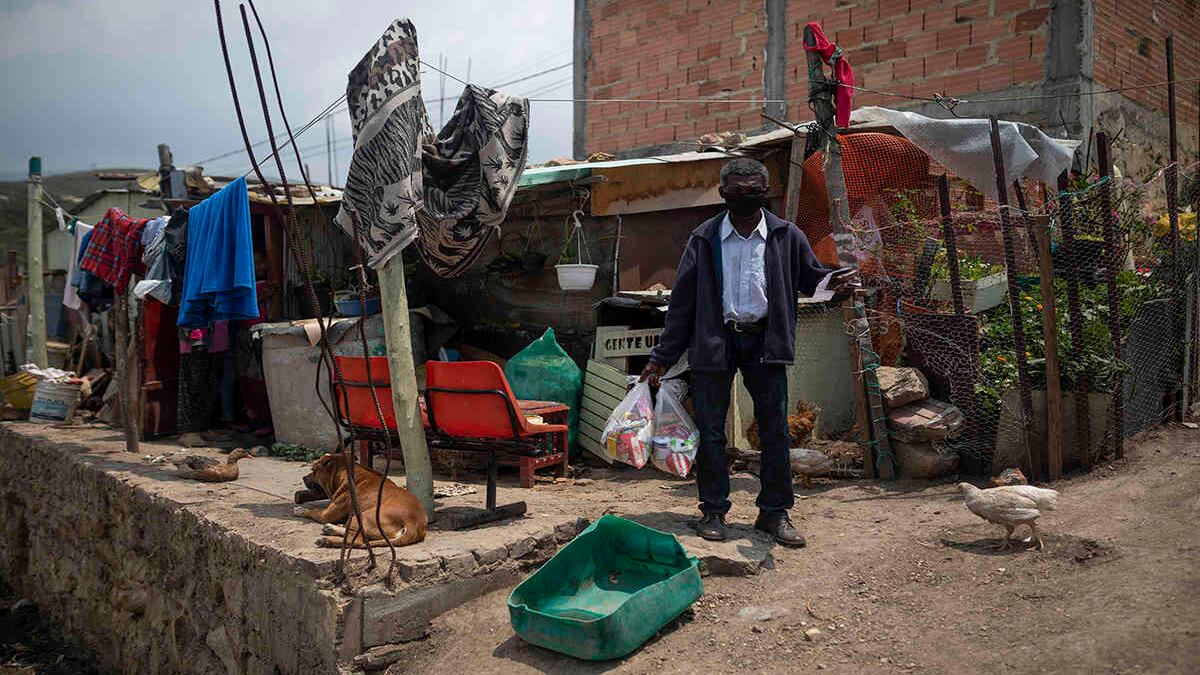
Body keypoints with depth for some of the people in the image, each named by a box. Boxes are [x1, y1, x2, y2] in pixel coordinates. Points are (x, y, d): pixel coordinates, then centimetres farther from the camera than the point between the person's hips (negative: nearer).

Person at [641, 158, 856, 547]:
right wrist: (662, 357, 1)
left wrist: (831, 282, -15)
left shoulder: (786, 236, 3)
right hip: (714, 341, 0)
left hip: (764, 340, 1)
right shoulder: (704, 238, 2)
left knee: (775, 430, 3)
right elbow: (682, 301, 3)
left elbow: (809, 276, 12)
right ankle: (713, 511, 17)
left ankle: (774, 512, 17)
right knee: (710, 430, 3)